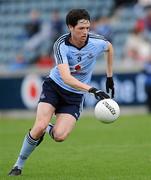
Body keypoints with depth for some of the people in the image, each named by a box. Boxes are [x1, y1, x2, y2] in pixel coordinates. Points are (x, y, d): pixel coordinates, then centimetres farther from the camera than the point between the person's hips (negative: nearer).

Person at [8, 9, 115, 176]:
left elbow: (109, 47, 12)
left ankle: (47, 129, 18)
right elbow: (66, 78, -36)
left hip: (75, 95, 2)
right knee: (40, 126, -21)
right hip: (54, 86, -2)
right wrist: (92, 90, -47)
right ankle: (19, 164, 1)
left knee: (60, 136, -19)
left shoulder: (96, 42, -16)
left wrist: (109, 77, 15)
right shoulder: (61, 45, -24)